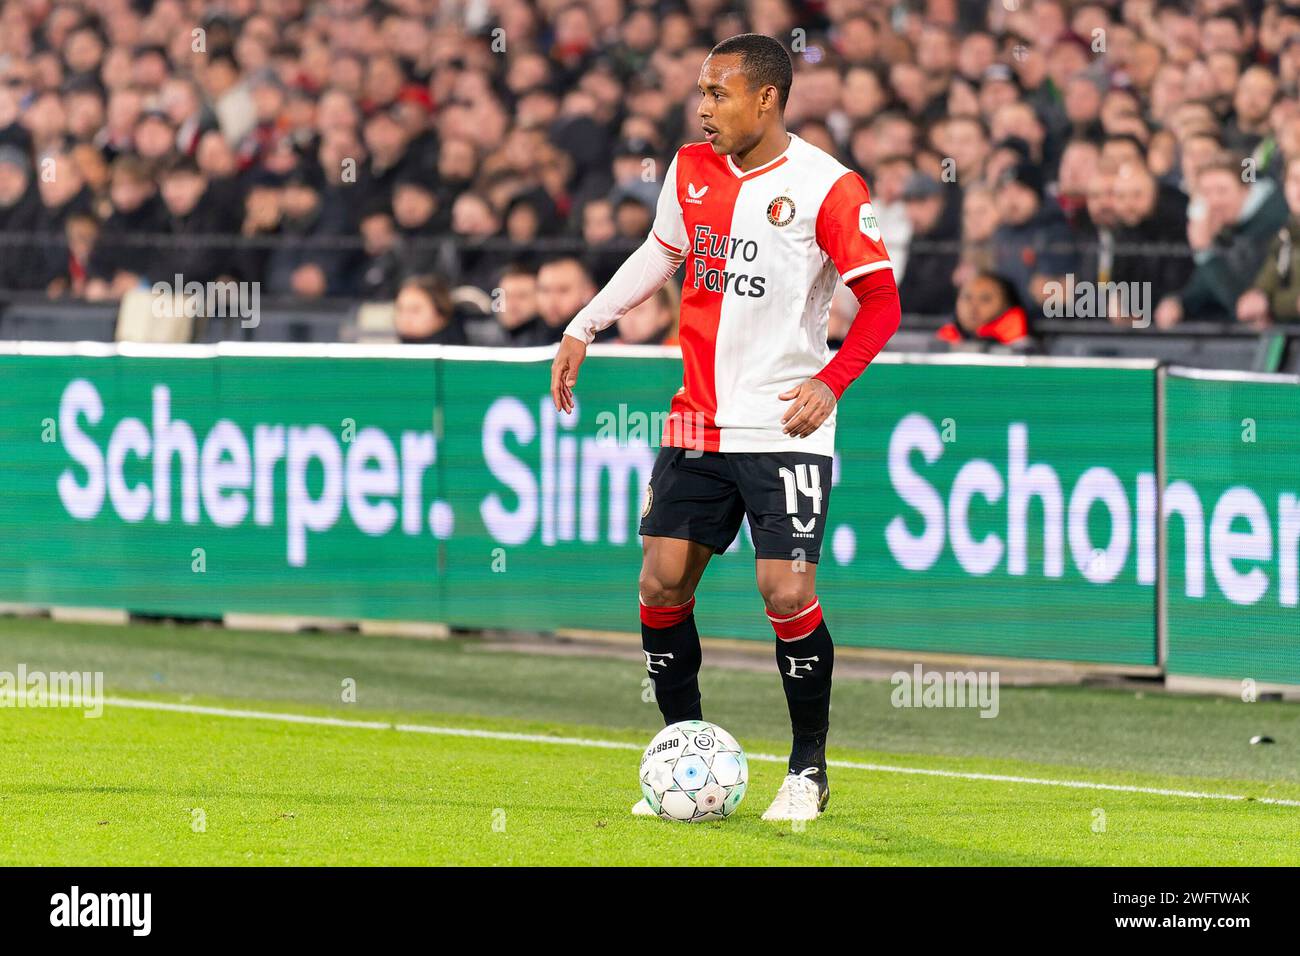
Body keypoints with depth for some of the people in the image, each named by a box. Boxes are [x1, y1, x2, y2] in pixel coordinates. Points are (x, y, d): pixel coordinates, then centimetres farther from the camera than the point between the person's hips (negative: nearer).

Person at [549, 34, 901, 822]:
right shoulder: (691, 171, 6)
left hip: (786, 428, -6)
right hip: (699, 424, 6)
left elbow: (882, 301, -10)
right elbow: (661, 253, 24)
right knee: (662, 583, 0)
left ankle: (809, 770, 6)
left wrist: (829, 383, -22)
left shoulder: (825, 187, -11)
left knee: (788, 592, -12)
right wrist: (582, 328, 20)